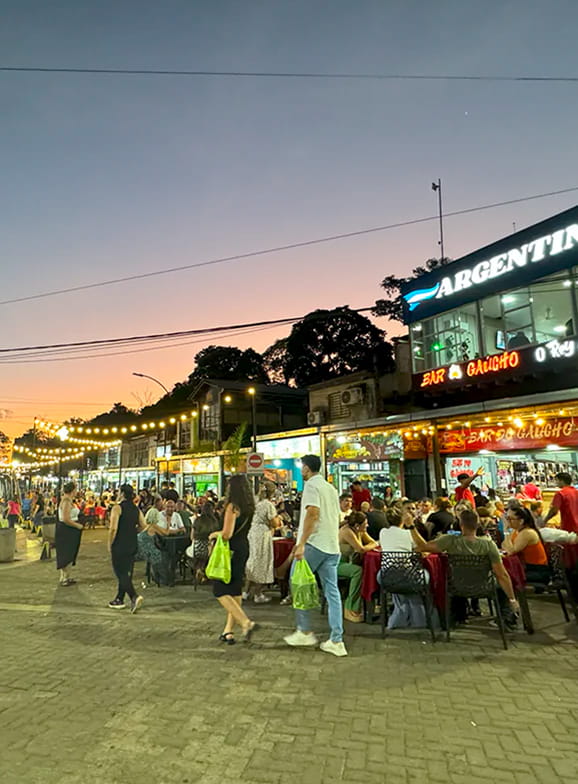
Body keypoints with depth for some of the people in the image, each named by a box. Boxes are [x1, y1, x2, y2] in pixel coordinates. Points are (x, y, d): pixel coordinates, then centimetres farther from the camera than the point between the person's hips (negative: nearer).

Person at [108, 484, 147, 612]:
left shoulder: (117, 508, -12)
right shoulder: (136, 509, 7)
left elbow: (113, 528, -18)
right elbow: (143, 526, 5)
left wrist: (109, 544, -7)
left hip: (120, 545, -7)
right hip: (133, 545, 7)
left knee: (121, 573, -1)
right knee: (126, 572, 15)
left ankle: (134, 596, -15)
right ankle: (119, 600, 26)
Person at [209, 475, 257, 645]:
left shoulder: (232, 506, -17)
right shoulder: (249, 507, 7)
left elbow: (227, 534, -22)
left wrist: (214, 534, -3)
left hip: (232, 550, -9)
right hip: (243, 549, 9)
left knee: (220, 591, 0)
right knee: (235, 590, 13)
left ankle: (246, 622, -10)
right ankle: (229, 630, 20)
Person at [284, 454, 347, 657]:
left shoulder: (312, 485, -8)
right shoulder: (331, 488, 18)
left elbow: (312, 513, -21)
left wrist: (301, 543, -22)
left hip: (314, 544, -8)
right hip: (332, 547, 8)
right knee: (332, 592, 6)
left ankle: (304, 632, 12)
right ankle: (336, 641, 7)